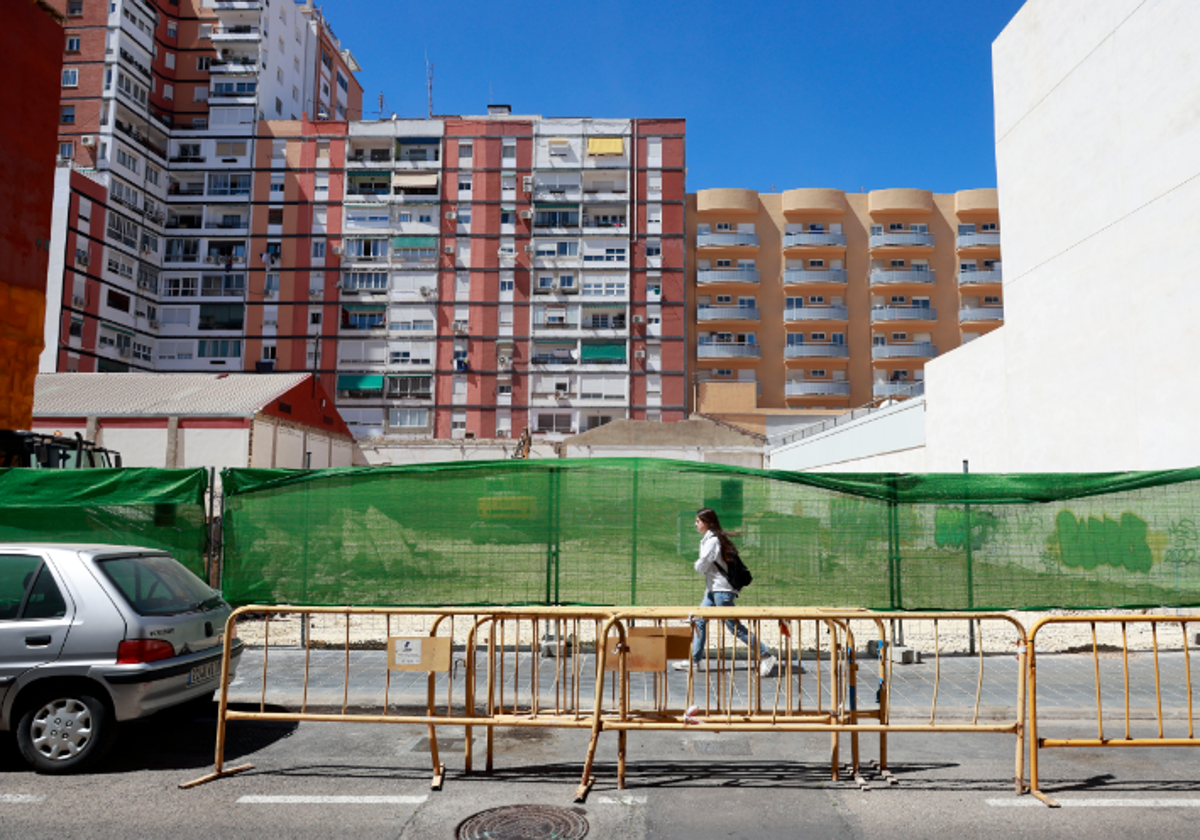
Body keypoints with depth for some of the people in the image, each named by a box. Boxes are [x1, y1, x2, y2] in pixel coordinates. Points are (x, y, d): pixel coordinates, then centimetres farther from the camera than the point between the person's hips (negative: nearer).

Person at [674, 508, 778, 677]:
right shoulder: (708, 539, 14)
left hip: (722, 589, -10)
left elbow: (701, 566, -16)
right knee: (700, 620, 11)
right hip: (713, 588, 10)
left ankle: (767, 657, -2)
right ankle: (695, 660, 17)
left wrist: (697, 565, 4)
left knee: (734, 626, -7)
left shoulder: (713, 540, -16)